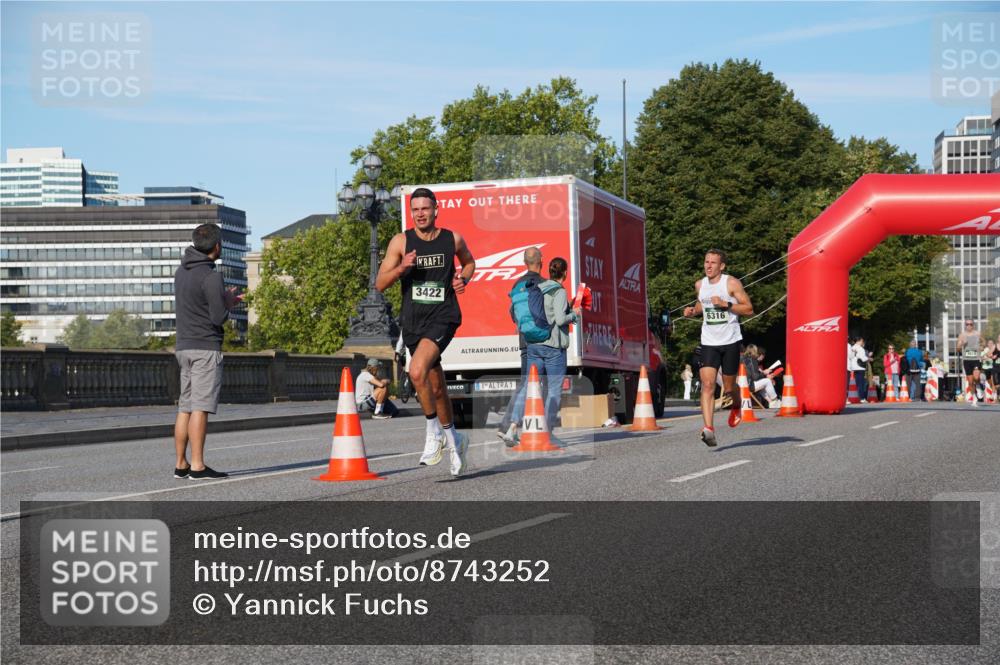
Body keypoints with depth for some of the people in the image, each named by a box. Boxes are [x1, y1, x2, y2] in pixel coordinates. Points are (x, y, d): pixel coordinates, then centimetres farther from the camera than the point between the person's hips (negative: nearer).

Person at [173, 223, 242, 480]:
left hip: (184, 347, 8)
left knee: (185, 408, 9)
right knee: (200, 408, -9)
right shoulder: (210, 277, -14)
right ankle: (197, 466, -10)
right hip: (205, 348, -8)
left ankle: (181, 464, 11)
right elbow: (218, 318, -15)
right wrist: (228, 303, 4)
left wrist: (224, 298, 14)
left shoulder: (181, 272, 12)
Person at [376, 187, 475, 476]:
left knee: (417, 371, -27)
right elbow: (380, 284, -2)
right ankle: (453, 439, 35)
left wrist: (463, 279, 2)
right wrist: (401, 268, -19)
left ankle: (434, 433, -9)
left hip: (443, 317, -3)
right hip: (413, 320, 3)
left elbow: (469, 262, 23)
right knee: (436, 387, 14)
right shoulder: (401, 241, 0)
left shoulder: (453, 239, 1)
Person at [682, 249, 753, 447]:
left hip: (730, 341, -3)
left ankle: (736, 406, 45)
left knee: (728, 387, 8)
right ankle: (709, 429, -22)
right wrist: (693, 311, 6)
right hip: (709, 342, 3)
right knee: (707, 385, -14)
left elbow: (749, 309, -8)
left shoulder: (732, 283, -8)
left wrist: (726, 305, -20)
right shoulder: (700, 285, 7)